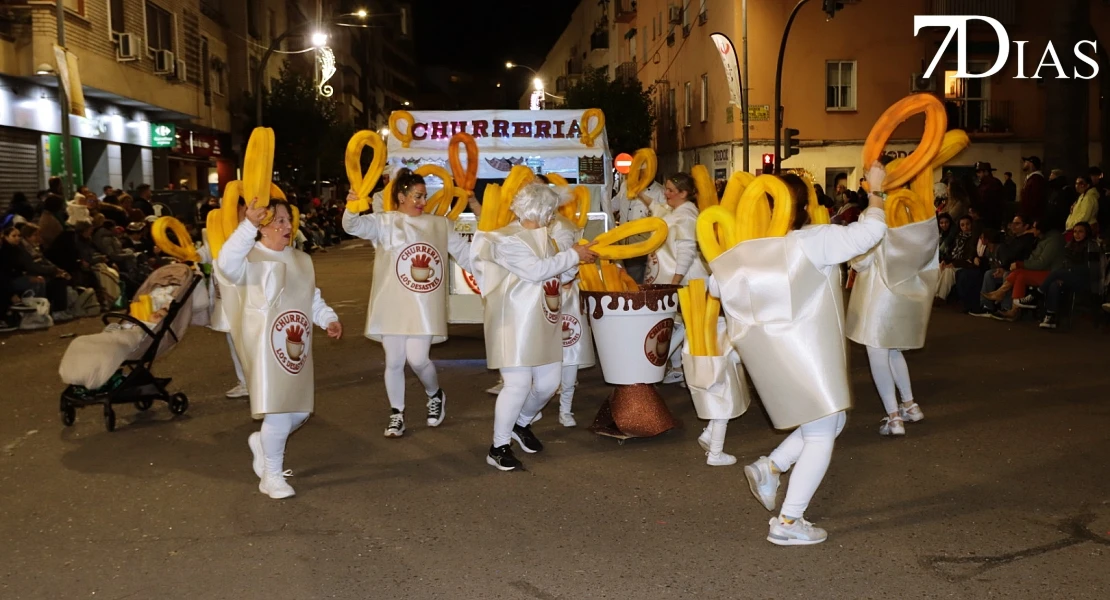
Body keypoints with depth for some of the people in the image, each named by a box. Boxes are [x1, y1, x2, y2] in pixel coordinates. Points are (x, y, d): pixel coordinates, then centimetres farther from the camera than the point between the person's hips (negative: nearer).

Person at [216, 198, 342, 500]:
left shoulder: (301, 259, 14)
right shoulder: (251, 258, -11)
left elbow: (313, 297, 22)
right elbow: (227, 264, -35)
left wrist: (329, 319, 4)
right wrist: (248, 225, -43)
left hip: (297, 346, 8)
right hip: (266, 347, -7)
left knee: (300, 410, 13)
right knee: (279, 412, -10)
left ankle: (262, 441, 41)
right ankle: (271, 475, 8)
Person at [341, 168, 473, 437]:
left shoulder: (440, 224, 9)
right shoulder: (384, 223, 1)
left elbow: (465, 252, 12)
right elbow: (354, 226, -13)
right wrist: (351, 208, -35)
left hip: (425, 307, 0)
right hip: (392, 305, 0)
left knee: (417, 359, -6)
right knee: (394, 361, 6)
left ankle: (435, 395, 25)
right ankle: (397, 414, 22)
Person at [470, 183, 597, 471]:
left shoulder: (543, 237, 17)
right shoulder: (505, 239, -10)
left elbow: (558, 276, 20)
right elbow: (537, 270, -21)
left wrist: (577, 259, 1)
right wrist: (573, 255, -13)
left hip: (543, 322, 8)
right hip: (515, 323, -8)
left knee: (548, 382, 9)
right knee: (519, 384, -11)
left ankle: (522, 423, 36)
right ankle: (498, 447, 3)